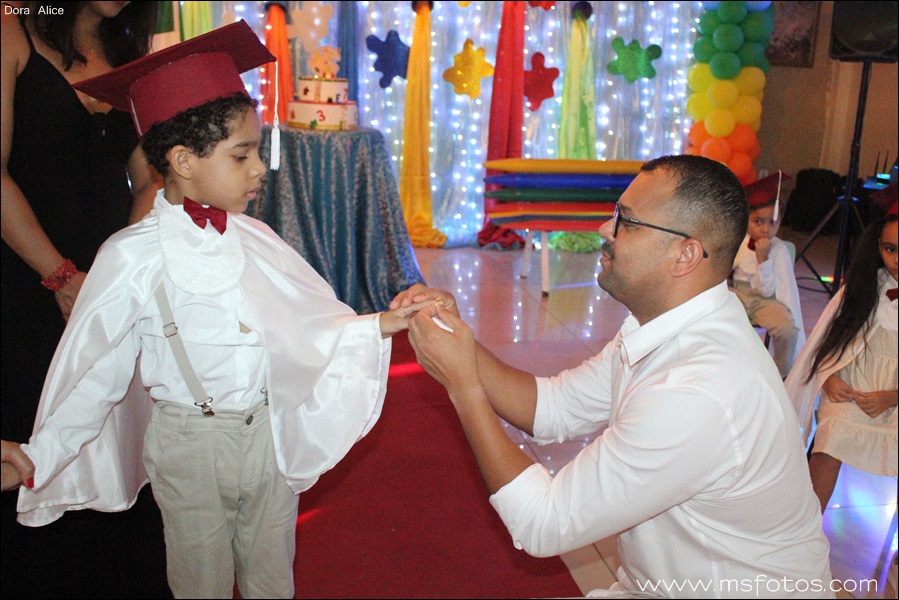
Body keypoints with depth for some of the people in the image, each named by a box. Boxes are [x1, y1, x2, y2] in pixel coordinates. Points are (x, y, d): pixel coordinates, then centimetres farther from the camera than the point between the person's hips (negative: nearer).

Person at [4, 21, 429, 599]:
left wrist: (377, 326, -17)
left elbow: (311, 321, -3)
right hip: (192, 446, -3)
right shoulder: (133, 258, -15)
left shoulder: (254, 238, -3)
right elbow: (94, 371, -10)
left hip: (272, 435, 4)